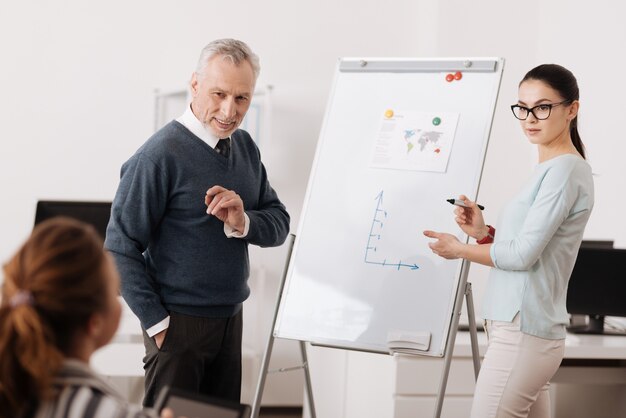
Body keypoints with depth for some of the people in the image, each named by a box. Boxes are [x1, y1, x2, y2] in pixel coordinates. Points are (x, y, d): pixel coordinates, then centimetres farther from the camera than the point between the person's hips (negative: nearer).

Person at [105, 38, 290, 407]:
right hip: (179, 320, -7)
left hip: (231, 318, 7)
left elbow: (280, 224, 7)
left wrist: (243, 222, -15)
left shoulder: (245, 147, 6)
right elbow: (120, 249, -15)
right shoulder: (161, 155, -16)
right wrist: (156, 322, -15)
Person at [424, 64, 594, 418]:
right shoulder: (550, 169, 18)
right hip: (526, 329, 10)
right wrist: (483, 233, 4)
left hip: (521, 334, -10)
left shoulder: (564, 170, -12)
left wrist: (459, 249, -2)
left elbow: (522, 255, -16)